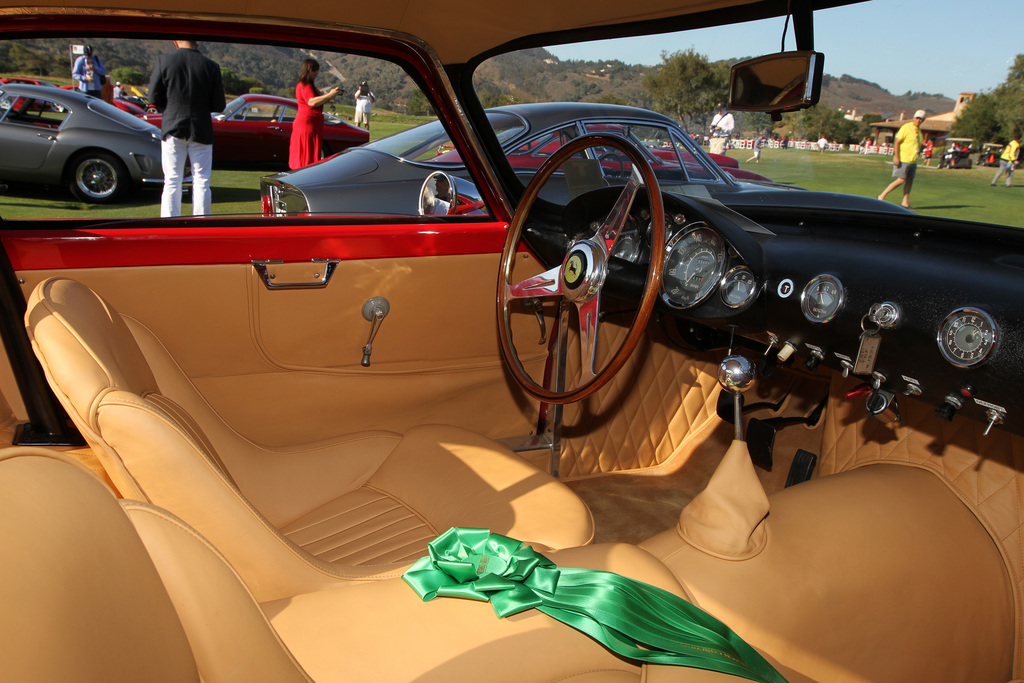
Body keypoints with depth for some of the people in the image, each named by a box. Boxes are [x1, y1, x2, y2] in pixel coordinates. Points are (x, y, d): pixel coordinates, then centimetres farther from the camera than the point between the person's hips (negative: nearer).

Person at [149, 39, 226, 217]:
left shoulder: (164, 60, -6)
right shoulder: (211, 66, -6)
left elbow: (154, 98, -3)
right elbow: (218, 106, -3)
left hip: (173, 128, 1)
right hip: (201, 131, 0)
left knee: (172, 182, 7)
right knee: (201, 182, 6)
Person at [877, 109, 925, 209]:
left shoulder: (918, 129, 15)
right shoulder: (906, 127, -11)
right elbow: (897, 142, -15)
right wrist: (896, 157, -21)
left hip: (913, 160, 8)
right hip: (903, 159, -8)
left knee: (910, 180, 5)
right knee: (901, 180, -14)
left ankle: (905, 203, 9)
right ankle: (882, 196, -8)